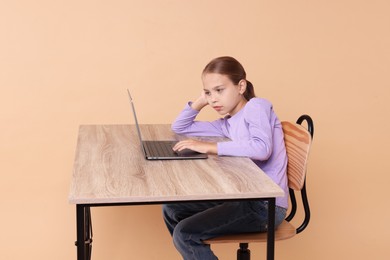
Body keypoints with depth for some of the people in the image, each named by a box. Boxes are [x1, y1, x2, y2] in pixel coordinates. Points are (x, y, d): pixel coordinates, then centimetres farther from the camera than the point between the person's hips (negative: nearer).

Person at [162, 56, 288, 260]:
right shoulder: (227, 124, 13)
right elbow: (179, 127, 23)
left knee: (184, 234, -16)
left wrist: (209, 147, -24)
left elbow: (262, 149, -28)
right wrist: (201, 101, 9)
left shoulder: (257, 105, -8)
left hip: (267, 205, -9)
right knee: (172, 209, 10)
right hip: (243, 196, 9)